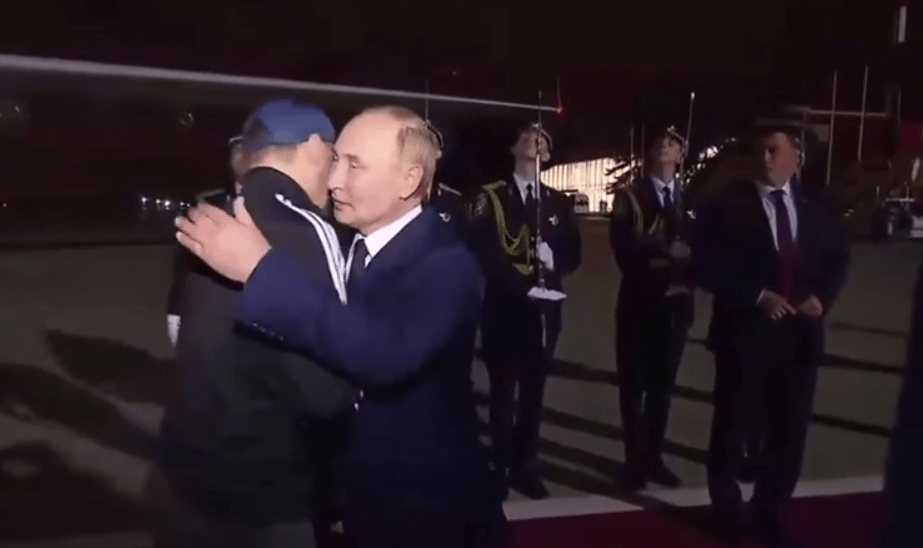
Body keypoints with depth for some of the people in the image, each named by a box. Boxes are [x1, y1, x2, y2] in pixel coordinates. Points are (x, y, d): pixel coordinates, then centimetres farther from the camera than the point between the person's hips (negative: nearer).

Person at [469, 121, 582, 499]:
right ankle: (502, 467, 13)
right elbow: (483, 254, -10)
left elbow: (572, 254, 8)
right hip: (504, 307, -3)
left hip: (545, 308, 4)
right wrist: (523, 286, -17)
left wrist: (553, 259, -14)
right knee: (503, 390, 1)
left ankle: (526, 466, 21)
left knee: (534, 389, 10)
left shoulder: (559, 203, 13)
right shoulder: (490, 198, 1)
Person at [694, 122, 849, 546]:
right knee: (732, 426, 7)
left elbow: (838, 260, 13)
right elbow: (708, 266, -10)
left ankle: (768, 514, 27)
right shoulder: (727, 207, -3)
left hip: (800, 333, 4)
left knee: (790, 430, 10)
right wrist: (757, 296, -18)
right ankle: (727, 510, 25)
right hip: (745, 332, -4)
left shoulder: (817, 209, 10)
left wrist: (822, 296, -7)